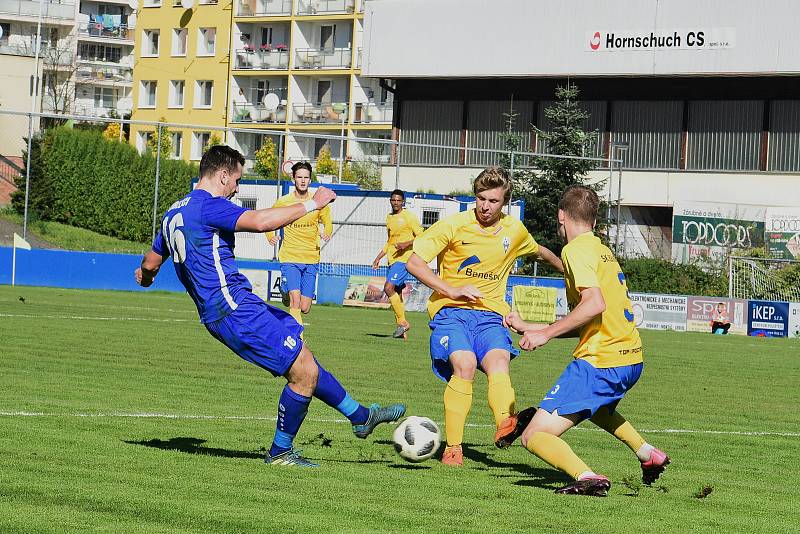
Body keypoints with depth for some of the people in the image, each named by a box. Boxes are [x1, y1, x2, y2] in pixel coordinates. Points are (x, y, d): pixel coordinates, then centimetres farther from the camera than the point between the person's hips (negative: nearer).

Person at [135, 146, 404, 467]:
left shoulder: (174, 213, 17)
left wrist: (145, 276, 53)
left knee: (304, 363, 17)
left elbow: (150, 263, 28)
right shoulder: (209, 206, -13)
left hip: (235, 306, 11)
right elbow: (259, 221, -29)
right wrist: (311, 204, -21)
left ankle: (360, 416, 26)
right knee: (305, 372, -8)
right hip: (234, 310, -11)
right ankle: (280, 452, 5)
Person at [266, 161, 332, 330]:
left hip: (311, 260, 2)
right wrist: (270, 236, -3)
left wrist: (326, 233, -9)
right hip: (289, 258, -2)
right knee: (295, 301, -19)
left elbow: (327, 223, 14)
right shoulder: (283, 202, -1)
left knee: (305, 308, 5)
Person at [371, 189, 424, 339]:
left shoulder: (408, 216, -6)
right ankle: (402, 331, 11)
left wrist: (407, 244, -21)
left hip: (404, 259, -8)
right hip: (392, 260, 8)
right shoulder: (389, 217, 17)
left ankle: (403, 322, -13)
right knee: (396, 294, 6)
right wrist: (379, 257, 22)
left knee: (389, 288, -21)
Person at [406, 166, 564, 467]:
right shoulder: (454, 226, -2)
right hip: (451, 311, -3)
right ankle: (452, 448, -23)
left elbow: (540, 252, 33)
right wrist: (452, 290, -14)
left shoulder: (514, 231, 10)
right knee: (465, 364, -30)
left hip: (490, 315, 3)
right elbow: (414, 263, -6)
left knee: (499, 361, -29)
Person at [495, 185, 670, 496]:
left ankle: (587, 478, -32)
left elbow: (595, 304, -24)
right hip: (631, 358, 9)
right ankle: (647, 453, 31)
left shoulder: (576, 249, -9)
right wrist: (529, 327, 24)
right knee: (596, 408, 42)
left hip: (601, 362, -9)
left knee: (534, 436, -11)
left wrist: (546, 333, -19)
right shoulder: (603, 250, 19)